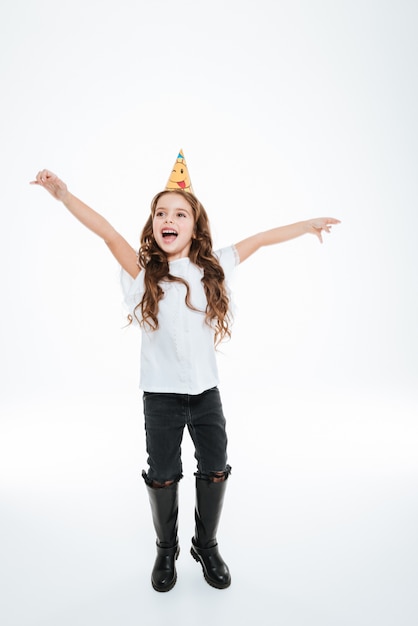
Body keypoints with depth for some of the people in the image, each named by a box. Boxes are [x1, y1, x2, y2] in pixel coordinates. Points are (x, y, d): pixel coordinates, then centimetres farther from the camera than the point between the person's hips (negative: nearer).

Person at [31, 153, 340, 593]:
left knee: (215, 471, 13)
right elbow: (107, 232, -17)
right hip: (160, 393, -2)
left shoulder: (213, 268, 0)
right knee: (163, 477, 13)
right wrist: (63, 194, -28)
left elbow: (259, 240, 6)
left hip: (206, 391, 2)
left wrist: (307, 225, 14)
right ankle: (166, 551, 40)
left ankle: (207, 547, 40)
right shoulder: (143, 272, -6)